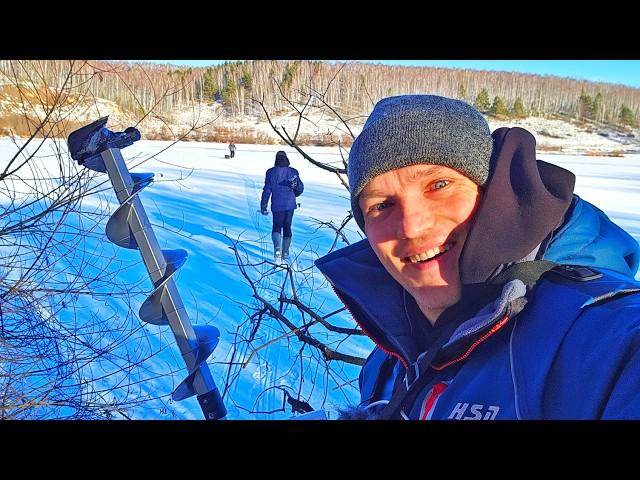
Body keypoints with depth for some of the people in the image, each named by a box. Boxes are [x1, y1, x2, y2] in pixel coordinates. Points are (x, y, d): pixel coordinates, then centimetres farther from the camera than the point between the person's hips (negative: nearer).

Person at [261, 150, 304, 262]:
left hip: (277, 206, -2)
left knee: (276, 227, 7)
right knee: (287, 228, 14)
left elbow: (267, 190, -6)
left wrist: (263, 206, -1)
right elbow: (300, 188, 4)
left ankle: (277, 249, -20)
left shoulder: (271, 172, -4)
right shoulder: (293, 172, 1)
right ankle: (285, 253, 18)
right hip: (290, 204, 2)